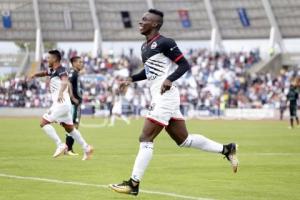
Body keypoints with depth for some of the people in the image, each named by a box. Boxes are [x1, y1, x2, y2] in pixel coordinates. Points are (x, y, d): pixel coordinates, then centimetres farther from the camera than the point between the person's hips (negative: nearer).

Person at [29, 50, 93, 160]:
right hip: (64, 104, 10)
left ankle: (60, 145, -14)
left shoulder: (61, 70, -11)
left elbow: (65, 81, -30)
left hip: (61, 103, -10)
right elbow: (45, 73, 38)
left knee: (44, 122, -11)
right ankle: (86, 148, 17)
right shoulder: (53, 71, 17)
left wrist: (61, 92, -48)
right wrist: (35, 75, 18)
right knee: (69, 128, 15)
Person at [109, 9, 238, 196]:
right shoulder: (145, 46, 16)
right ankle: (226, 149, 22)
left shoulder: (164, 43, -11)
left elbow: (185, 65, -12)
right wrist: (131, 79, 16)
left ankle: (133, 184, -6)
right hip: (159, 98, 10)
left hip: (165, 97, -10)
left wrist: (169, 80, -26)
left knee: (145, 139, -9)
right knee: (184, 139, 14)